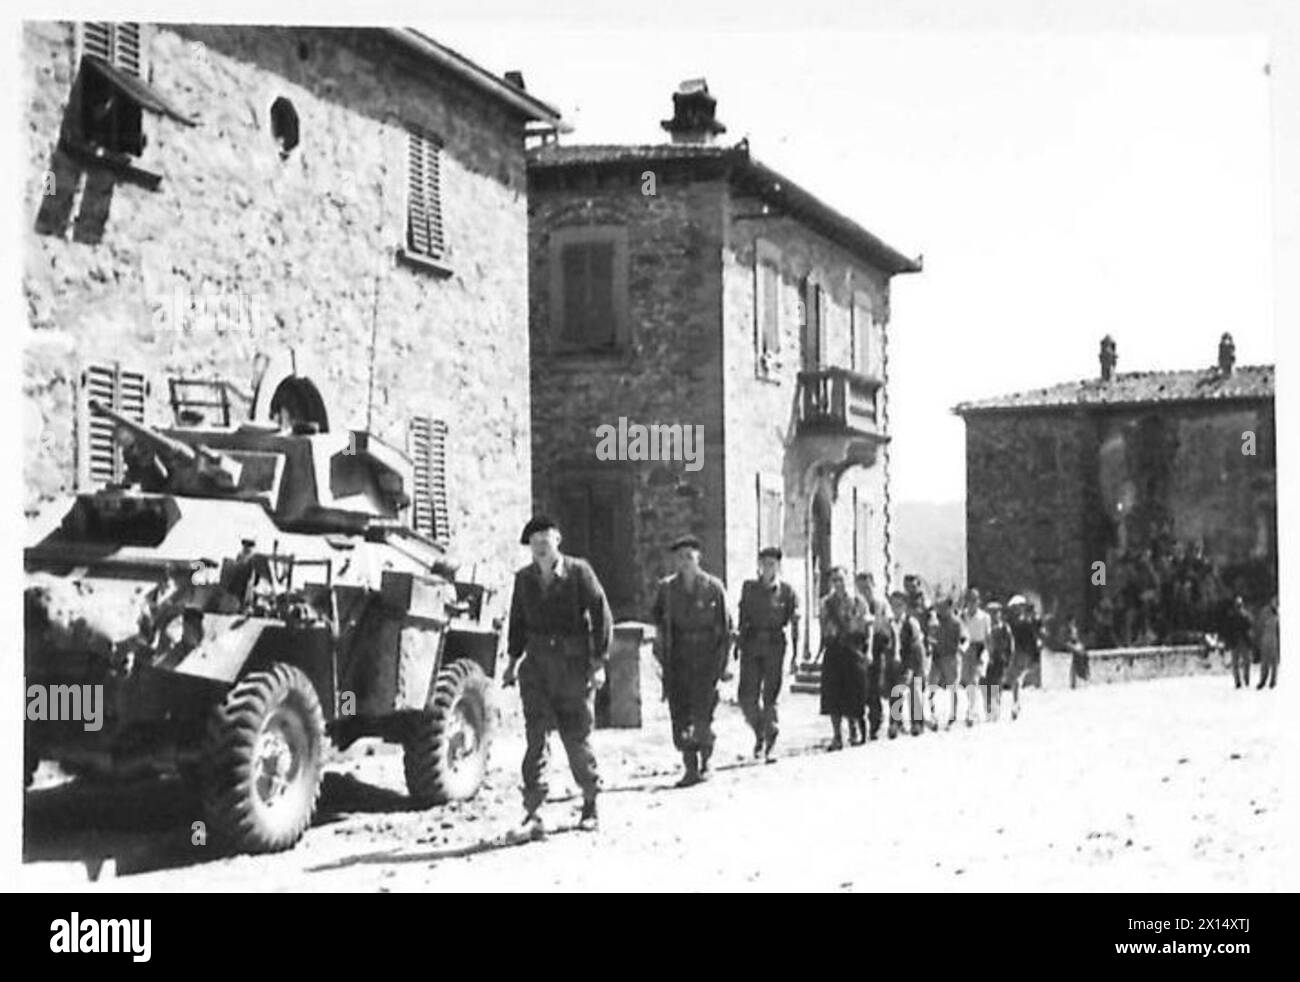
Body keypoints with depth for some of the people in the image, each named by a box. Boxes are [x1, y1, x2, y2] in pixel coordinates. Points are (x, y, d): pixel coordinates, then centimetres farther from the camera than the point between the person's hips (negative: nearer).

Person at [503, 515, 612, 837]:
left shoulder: (579, 572, -4)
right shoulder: (524, 578, 7)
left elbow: (602, 615, -5)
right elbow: (517, 621, 19)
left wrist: (599, 662, -9)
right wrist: (512, 660, 12)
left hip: (574, 665, -2)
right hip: (537, 666, 2)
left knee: (576, 737, 5)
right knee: (535, 737, -9)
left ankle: (590, 802, 27)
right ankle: (533, 813, -11)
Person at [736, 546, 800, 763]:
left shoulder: (786, 591, 2)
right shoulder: (749, 587, 8)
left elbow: (794, 622, 1)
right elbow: (742, 617, 13)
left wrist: (795, 652, -4)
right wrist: (738, 640, 9)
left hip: (774, 646, -2)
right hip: (751, 644, 2)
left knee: (770, 696, -3)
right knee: (746, 696, -5)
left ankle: (769, 745, 4)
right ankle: (759, 734, 20)